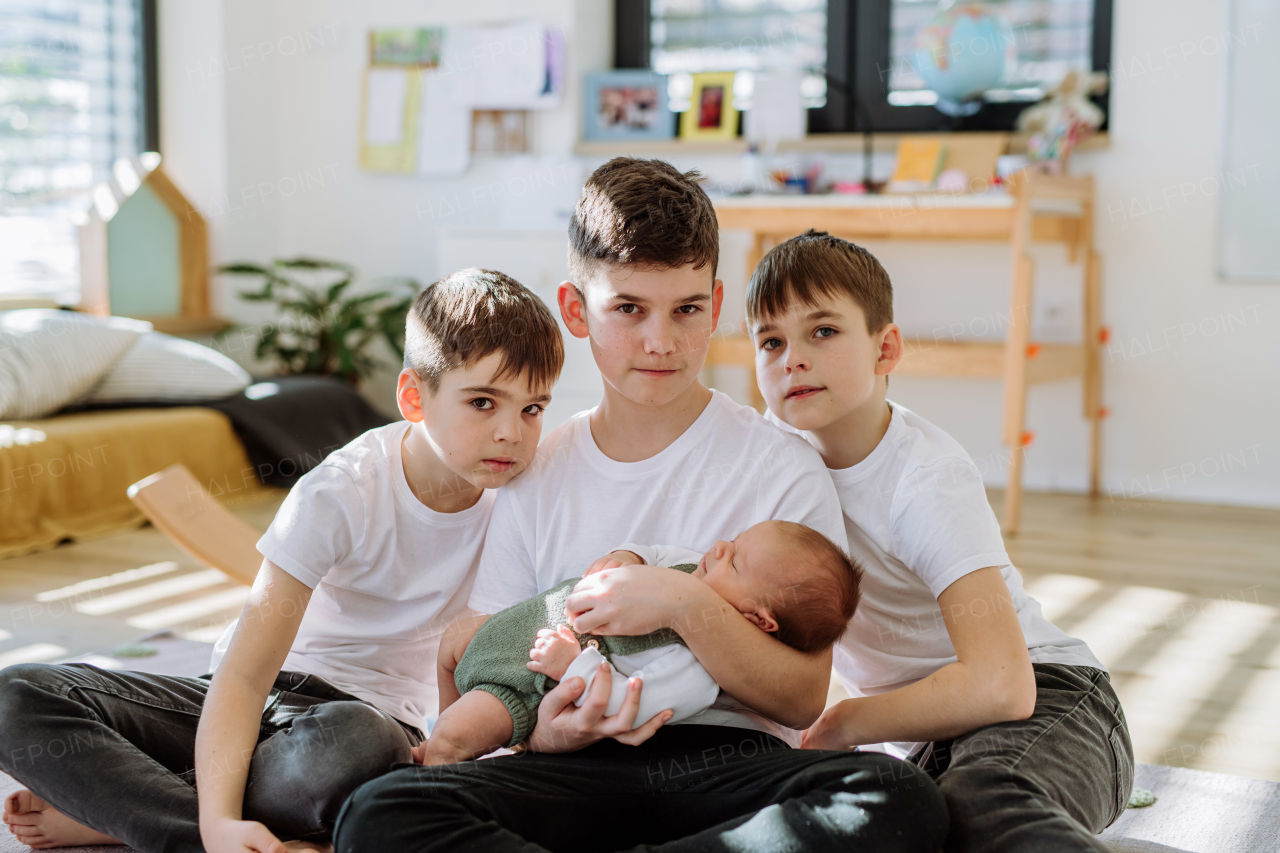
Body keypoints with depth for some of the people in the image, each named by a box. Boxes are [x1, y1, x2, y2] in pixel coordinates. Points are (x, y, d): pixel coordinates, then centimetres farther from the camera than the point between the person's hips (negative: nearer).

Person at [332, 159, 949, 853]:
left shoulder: (782, 469, 1)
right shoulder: (534, 476, 9)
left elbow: (803, 700, -3)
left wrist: (686, 605, -18)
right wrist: (540, 731, -10)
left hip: (732, 761, 0)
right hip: (584, 771, 1)